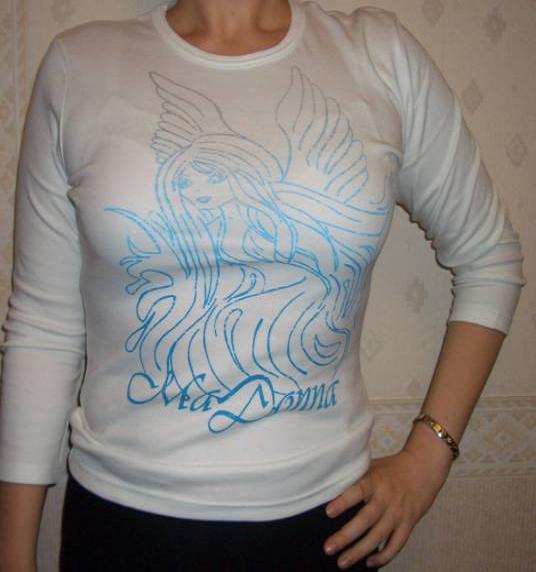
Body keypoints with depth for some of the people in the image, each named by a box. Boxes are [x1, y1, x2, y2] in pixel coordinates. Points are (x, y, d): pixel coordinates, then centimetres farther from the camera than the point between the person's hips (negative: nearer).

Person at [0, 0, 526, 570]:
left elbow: (490, 258, 5)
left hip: (325, 517, 1)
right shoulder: (79, 64, -5)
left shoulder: (383, 54, -3)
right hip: (125, 516, 0)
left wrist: (427, 455, -1)